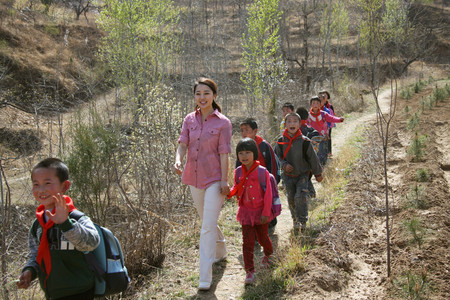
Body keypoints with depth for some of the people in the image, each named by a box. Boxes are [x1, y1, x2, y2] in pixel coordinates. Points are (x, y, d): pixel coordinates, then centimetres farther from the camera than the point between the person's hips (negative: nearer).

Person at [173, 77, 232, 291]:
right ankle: (221, 252, 48)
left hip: (214, 179, -5)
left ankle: (205, 277, -4)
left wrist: (224, 181, -12)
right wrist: (178, 160, -24)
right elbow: (182, 144, -4)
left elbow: (224, 153, -10)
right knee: (207, 221, 21)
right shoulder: (189, 119, 4)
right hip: (194, 178, 5)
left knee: (208, 226, -9)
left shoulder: (222, 122, -8)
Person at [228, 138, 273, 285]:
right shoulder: (238, 172, -1)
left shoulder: (262, 172, -14)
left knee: (262, 237, 15)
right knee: (247, 241, -2)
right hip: (246, 211, 3)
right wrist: (229, 192, -12)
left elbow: (268, 194, -11)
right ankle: (249, 270, 5)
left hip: (260, 211, -2)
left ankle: (268, 254, 49)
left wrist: (266, 213, -13)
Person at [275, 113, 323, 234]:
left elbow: (312, 158, -2)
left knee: (300, 197, -16)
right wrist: (284, 165, -16)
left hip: (302, 175, -2)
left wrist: (318, 173, 6)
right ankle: (295, 220, 30)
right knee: (291, 199, 10)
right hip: (288, 176, 2)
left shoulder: (304, 141, -12)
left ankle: (302, 220, 0)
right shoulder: (281, 141, -7)